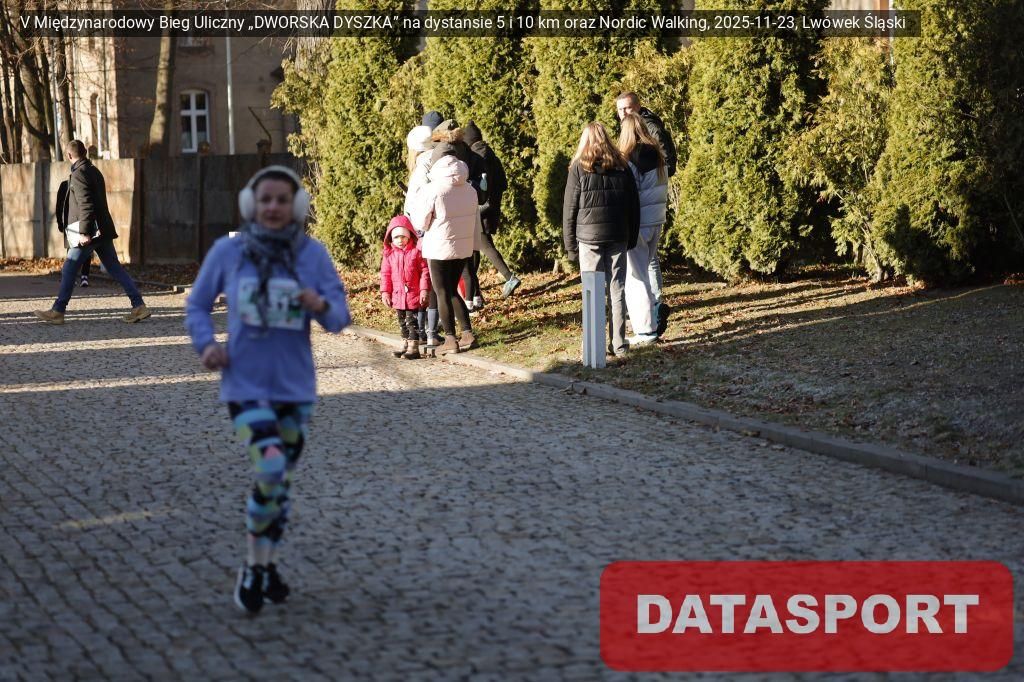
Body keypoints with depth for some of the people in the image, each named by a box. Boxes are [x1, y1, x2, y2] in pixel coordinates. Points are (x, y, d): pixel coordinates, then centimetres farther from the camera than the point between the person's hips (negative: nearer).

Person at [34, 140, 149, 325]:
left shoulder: (79, 174, -12)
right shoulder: (94, 171, 16)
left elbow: (85, 204, -20)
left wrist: (85, 232, -22)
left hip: (90, 232, -9)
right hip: (103, 230, 9)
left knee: (69, 270, 0)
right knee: (115, 268, 8)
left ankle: (57, 312, 5)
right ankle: (139, 306, 2)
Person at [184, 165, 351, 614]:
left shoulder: (312, 254, -6)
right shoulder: (227, 252, -7)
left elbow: (339, 319, -5)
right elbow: (197, 305, 5)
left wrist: (321, 305, -27)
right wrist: (205, 345, -12)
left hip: (295, 387, 3)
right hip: (245, 385, -3)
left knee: (283, 480, 16)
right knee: (270, 470, -20)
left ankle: (268, 566, 36)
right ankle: (252, 569, 0)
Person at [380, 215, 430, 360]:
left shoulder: (416, 251, -7)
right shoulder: (389, 254, 3)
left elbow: (424, 271, -6)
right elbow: (385, 274, 8)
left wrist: (424, 290, -10)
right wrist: (385, 292, 3)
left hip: (413, 293, -5)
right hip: (398, 294, 5)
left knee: (412, 321, -6)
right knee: (403, 322, 14)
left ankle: (414, 348, -4)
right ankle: (407, 345, 24)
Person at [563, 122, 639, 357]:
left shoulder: (579, 168, -3)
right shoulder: (621, 167, 6)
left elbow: (569, 209, -2)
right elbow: (633, 206, 10)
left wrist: (570, 245, 4)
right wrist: (632, 239, 17)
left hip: (588, 237, -3)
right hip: (618, 238, 3)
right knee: (617, 289, 7)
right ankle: (619, 344, 8)